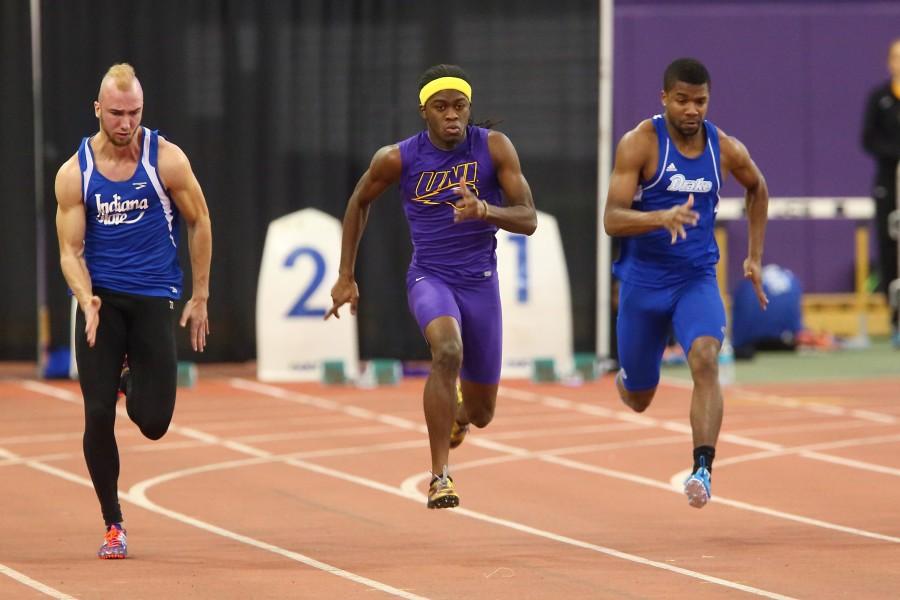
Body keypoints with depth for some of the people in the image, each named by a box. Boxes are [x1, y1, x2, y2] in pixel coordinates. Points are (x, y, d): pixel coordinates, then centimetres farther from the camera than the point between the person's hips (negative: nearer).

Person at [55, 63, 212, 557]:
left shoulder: (166, 160, -7)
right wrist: (86, 299, -22)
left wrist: (200, 297, 5)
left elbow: (199, 223, 5)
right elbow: (71, 250, -3)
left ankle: (135, 385, 32)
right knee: (97, 415, -8)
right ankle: (113, 525, 6)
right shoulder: (74, 173, -4)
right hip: (100, 299, 1)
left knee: (154, 423, -6)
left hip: (153, 299, -1)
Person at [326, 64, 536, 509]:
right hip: (430, 276, -2)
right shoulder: (397, 159, -9)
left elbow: (528, 220, -12)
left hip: (481, 282, 2)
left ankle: (454, 416, 52)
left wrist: (484, 210, -32)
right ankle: (439, 477, -30)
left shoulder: (494, 147, -9)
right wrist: (346, 277, 11)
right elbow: (359, 202, 10)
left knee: (480, 414, 10)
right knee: (447, 350, -36)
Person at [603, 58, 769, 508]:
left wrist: (755, 256, 18)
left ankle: (702, 469, -33)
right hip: (643, 281, -1)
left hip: (697, 280, 1)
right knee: (638, 400, 12)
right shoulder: (640, 143, -14)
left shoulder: (726, 150, -2)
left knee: (705, 360, -28)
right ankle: (625, 378, 50)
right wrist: (661, 218, -38)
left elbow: (757, 189, 21)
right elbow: (612, 220, -21)